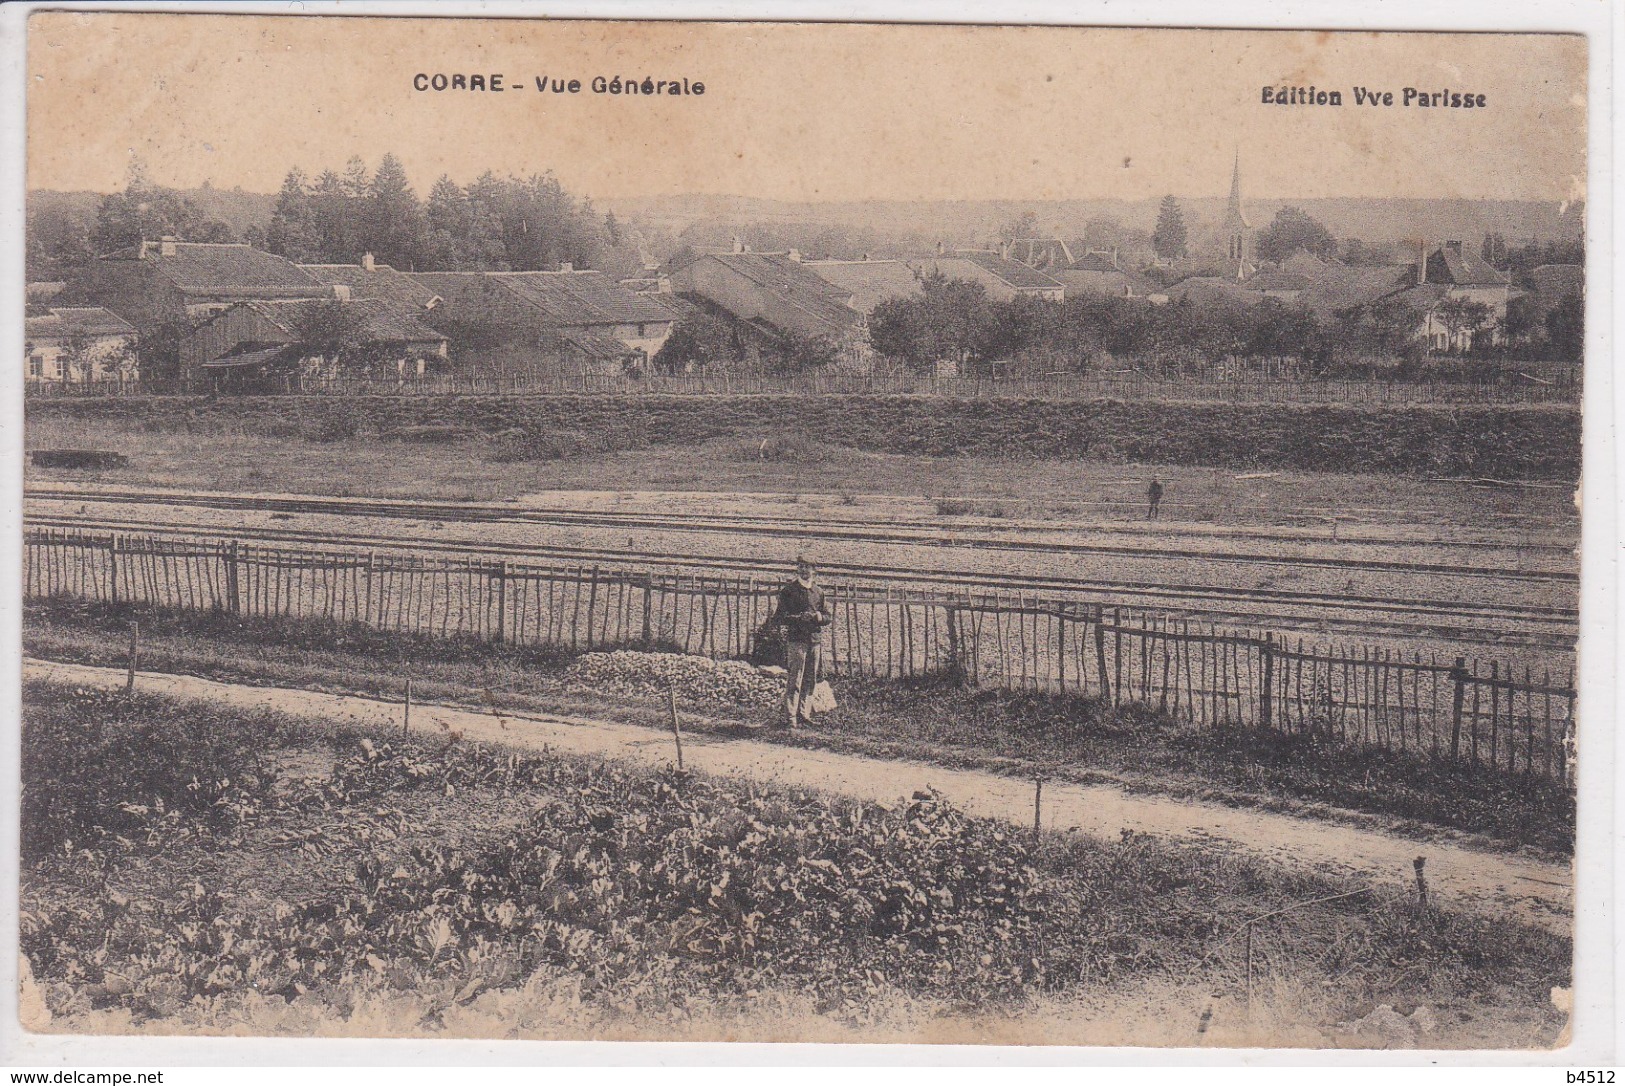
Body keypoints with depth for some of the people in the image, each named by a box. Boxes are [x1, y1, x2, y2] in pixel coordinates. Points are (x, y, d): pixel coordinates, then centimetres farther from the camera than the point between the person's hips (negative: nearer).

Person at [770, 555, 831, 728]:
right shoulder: (788, 591, -1)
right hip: (796, 639, -5)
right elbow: (778, 618, -4)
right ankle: (790, 717, -11)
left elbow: (828, 617, 17)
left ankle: (804, 714, 16)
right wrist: (799, 618, -18)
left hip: (814, 639, 6)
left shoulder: (819, 592, 14)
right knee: (794, 680, -10)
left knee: (810, 681, 9)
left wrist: (819, 617, -6)